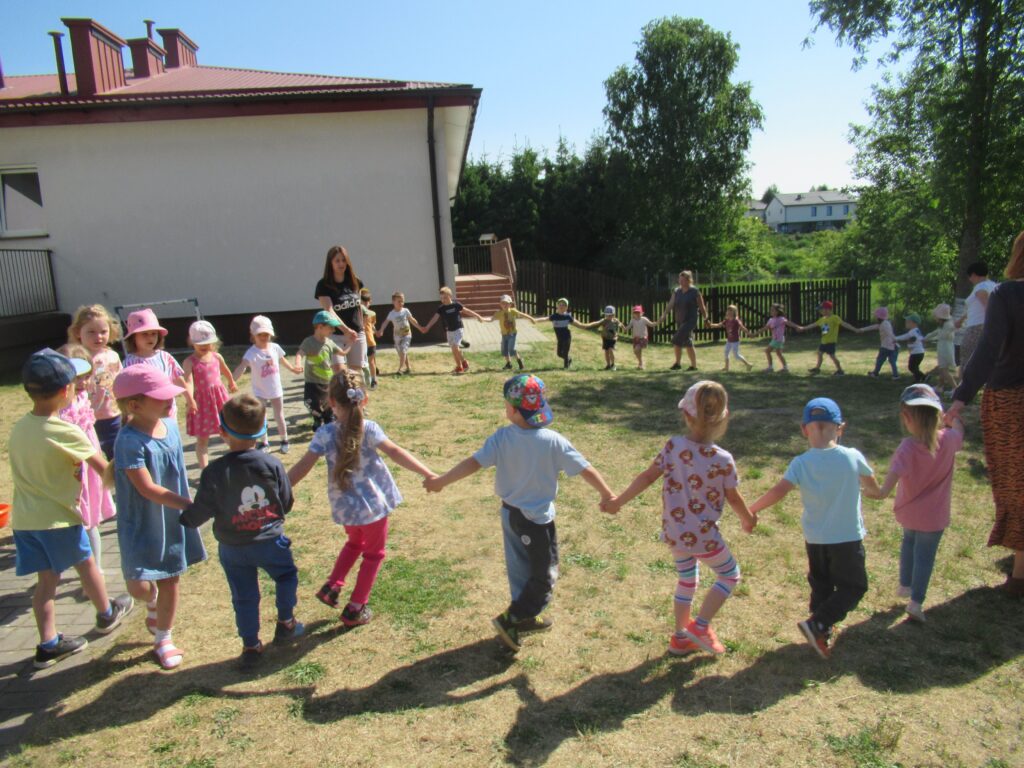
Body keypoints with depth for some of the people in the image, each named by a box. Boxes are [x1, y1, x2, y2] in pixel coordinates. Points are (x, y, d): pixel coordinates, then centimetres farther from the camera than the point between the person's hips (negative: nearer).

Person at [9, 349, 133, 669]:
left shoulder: (18, 428, 0)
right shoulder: (65, 432, -21)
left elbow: (34, 468, 9)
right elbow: (102, 466, -16)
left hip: (23, 519, 5)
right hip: (58, 517, -5)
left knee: (46, 578, 14)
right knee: (86, 564, 18)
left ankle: (48, 645, 20)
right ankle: (106, 614, 38)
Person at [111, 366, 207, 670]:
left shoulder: (171, 425, -3)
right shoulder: (130, 441, -23)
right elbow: (148, 489, -25)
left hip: (173, 519, 6)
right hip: (142, 523, -5)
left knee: (171, 579, 13)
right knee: (139, 586, -5)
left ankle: (163, 637, 33)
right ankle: (154, 603, 33)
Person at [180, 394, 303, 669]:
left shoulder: (214, 472, -17)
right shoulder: (272, 465, -14)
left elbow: (201, 510, -11)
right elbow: (287, 503, -5)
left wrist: (184, 519, 10)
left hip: (232, 547, 1)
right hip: (270, 540, 0)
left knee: (243, 597, 15)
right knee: (286, 576, 26)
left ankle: (250, 646, 27)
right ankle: (285, 623, 37)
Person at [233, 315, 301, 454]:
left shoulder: (275, 347, -8)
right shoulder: (251, 353, -21)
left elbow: (282, 360, 13)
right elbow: (242, 366, -38)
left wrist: (293, 369, 28)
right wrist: (232, 379, -55)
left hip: (276, 390, 2)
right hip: (260, 392, -2)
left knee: (279, 417, 13)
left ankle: (284, 441, 30)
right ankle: (264, 443, 23)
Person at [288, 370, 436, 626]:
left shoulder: (325, 434, -11)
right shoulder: (369, 428, -17)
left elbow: (302, 468, -14)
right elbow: (395, 453, -25)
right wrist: (428, 474, -27)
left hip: (344, 506, 3)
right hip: (373, 504, -3)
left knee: (355, 542, 33)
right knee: (373, 553, 19)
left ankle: (332, 586, 26)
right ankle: (356, 608, 22)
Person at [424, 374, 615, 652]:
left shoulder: (502, 438, -13)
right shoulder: (553, 441, -19)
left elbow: (474, 462, -17)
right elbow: (585, 469, -15)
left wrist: (441, 481, -7)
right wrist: (607, 494, -1)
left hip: (510, 513, 5)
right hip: (537, 518, -4)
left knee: (520, 569, 21)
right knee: (545, 577, 11)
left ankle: (526, 618, 36)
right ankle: (510, 619, 5)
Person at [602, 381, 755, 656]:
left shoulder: (674, 446, -13)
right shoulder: (723, 460, -20)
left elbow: (647, 477, -9)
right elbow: (734, 499, -6)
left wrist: (617, 502, 2)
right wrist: (748, 520, 15)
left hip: (674, 532, 4)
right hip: (703, 536, -4)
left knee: (686, 578, 25)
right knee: (730, 575, 21)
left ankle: (680, 637, 35)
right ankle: (700, 626, 13)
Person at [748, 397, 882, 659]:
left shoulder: (800, 463, -14)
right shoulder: (853, 457, -13)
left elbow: (777, 492, -23)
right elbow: (875, 491, 0)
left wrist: (751, 510, -12)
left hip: (815, 538, 2)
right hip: (848, 538, -2)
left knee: (821, 586, 21)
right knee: (853, 587, 13)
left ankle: (822, 635, 28)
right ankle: (817, 624, -2)